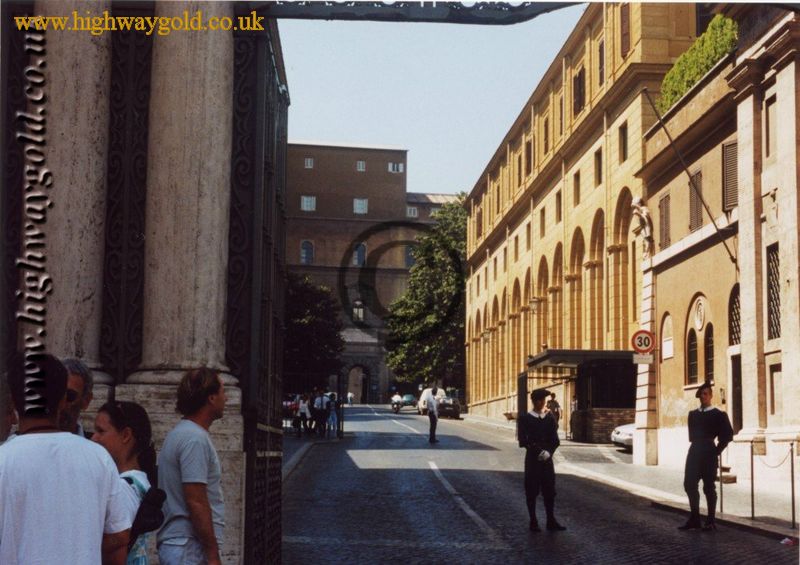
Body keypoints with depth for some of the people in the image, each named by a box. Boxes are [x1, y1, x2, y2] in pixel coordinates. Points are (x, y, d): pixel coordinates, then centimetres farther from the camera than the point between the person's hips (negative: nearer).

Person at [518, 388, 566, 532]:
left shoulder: (550, 418, 7)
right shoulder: (526, 418, -2)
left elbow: (555, 440, 5)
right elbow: (523, 441, -7)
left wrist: (548, 452, -13)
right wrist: (538, 451, -17)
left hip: (547, 459, 3)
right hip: (532, 459, -3)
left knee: (549, 490, 4)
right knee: (532, 491, 1)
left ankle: (551, 521, 11)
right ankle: (533, 522, 9)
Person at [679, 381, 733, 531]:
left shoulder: (719, 415, -2)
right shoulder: (693, 414, 14)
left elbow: (728, 435, -4)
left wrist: (717, 451, -6)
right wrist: (695, 444, 11)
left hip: (709, 454, -6)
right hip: (694, 453, 6)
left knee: (709, 487, -2)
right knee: (689, 485, 3)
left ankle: (711, 521, 5)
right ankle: (694, 519, 11)